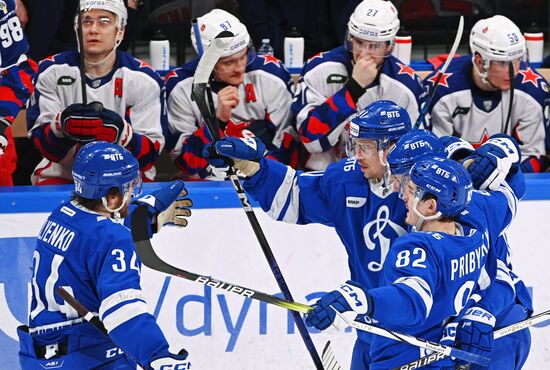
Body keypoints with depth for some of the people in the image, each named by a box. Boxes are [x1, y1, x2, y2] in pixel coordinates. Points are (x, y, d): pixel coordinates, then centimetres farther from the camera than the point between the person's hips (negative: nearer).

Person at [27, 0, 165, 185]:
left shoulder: (144, 79, -5)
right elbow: (43, 145, -6)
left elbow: (150, 154, -9)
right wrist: (63, 124, -29)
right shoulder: (51, 71, -3)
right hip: (62, 175, 1)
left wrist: (120, 132, -29)